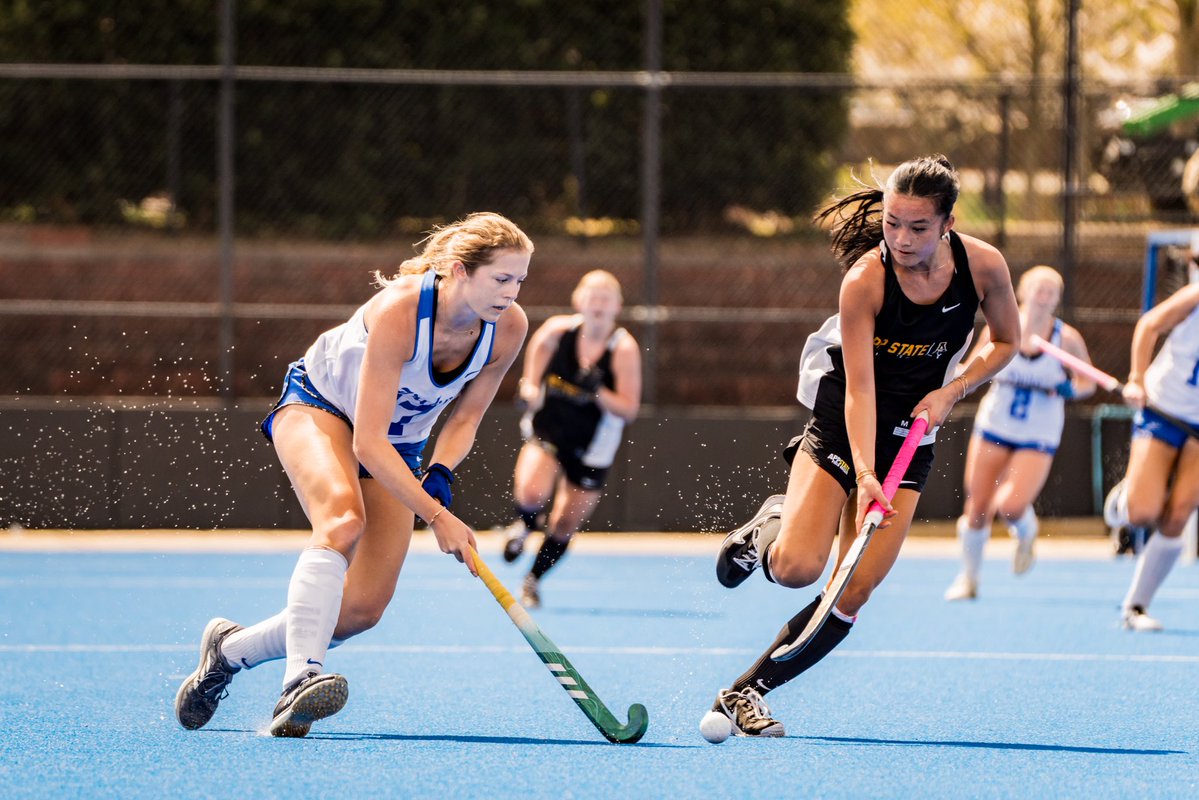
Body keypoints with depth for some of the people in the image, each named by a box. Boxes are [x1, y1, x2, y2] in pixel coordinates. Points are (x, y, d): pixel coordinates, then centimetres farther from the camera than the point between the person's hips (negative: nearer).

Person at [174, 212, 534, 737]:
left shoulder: (509, 328, -19)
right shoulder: (399, 311, -36)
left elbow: (465, 417, -4)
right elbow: (367, 442, -35)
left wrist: (439, 478, -23)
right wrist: (437, 517, -38)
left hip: (400, 445, 6)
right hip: (318, 406, -6)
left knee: (364, 606, -9)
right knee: (343, 518, -38)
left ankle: (229, 650, 12)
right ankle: (300, 679, -49)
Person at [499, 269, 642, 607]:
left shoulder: (624, 348, -18)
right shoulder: (556, 331, -12)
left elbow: (629, 410, -18)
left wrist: (597, 393, -32)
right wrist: (530, 390, -4)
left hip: (591, 449, 0)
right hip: (547, 431, 0)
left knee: (564, 526, 8)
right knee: (531, 493, -27)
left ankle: (533, 580, 35)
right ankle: (525, 525, 10)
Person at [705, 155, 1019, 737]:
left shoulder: (983, 265, -13)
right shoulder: (864, 279, -23)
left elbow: (1005, 341, 5)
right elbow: (860, 388, -24)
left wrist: (952, 391, -12)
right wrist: (864, 474, -36)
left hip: (909, 434, 3)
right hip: (842, 423, -3)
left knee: (852, 596, -8)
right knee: (796, 568, -20)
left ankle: (744, 694, 2)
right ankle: (767, 526, 16)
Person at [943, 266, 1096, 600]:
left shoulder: (1067, 339, -9)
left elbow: (1087, 381, 2)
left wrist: (1070, 388, -18)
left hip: (1038, 439, -2)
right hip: (993, 430, 2)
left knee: (1010, 505, -21)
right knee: (977, 509, 0)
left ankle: (1025, 533, 17)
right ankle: (968, 577, 23)